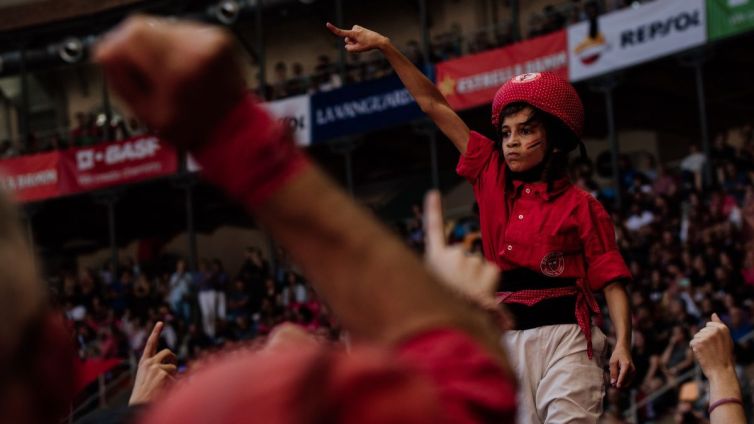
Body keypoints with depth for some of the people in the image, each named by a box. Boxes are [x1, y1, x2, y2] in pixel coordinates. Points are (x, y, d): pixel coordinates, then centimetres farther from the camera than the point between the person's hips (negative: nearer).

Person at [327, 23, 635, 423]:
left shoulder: (580, 206, -1)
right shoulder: (493, 177, 11)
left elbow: (612, 279, -4)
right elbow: (434, 105, 12)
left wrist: (622, 344, -18)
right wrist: (385, 47, 10)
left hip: (563, 338, -4)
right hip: (508, 340, 5)